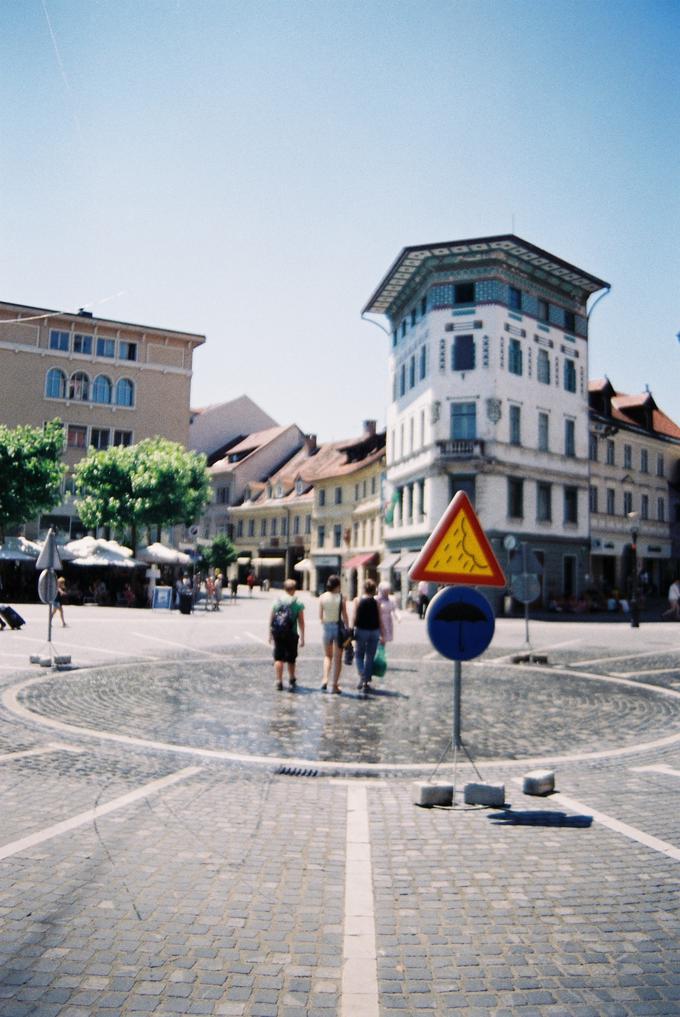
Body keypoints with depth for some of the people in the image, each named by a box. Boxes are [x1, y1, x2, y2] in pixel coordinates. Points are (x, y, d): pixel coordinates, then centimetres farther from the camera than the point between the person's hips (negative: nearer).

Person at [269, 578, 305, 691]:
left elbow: (271, 618, 5)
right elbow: (301, 622, -6)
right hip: (291, 634, -1)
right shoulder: (298, 603, -4)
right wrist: (302, 638, 0)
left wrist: (270, 633, 15)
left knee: (278, 658, 8)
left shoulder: (277, 600, 2)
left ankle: (279, 682, 5)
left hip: (277, 633, 1)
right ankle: (292, 681, 23)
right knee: (291, 659, 13)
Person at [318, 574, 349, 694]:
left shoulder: (322, 597, -3)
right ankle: (335, 685, 9)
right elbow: (344, 616, -8)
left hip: (326, 627, 2)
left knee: (328, 655, 20)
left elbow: (320, 616, 0)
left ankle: (325, 678, 0)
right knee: (337, 658, 8)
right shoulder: (341, 598, -10)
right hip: (338, 627, -2)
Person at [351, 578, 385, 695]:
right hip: (374, 631, 1)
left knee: (359, 655, 12)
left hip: (361, 630, -1)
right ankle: (367, 681, 12)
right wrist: (382, 635, 5)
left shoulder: (358, 600, -4)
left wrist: (352, 631, 0)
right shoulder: (376, 602, -1)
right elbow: (380, 620, 0)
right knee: (370, 657, 10)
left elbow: (354, 618, -7)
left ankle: (362, 677, -10)